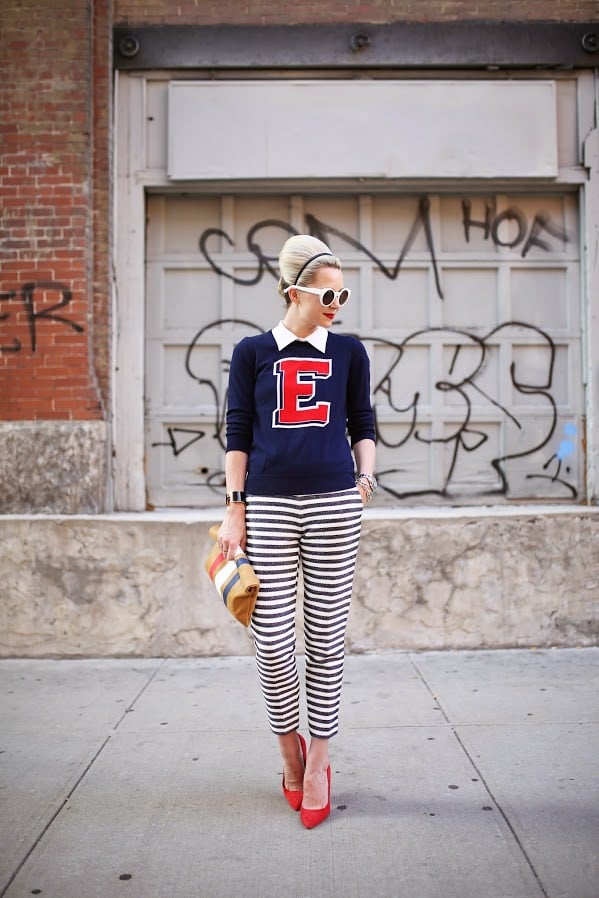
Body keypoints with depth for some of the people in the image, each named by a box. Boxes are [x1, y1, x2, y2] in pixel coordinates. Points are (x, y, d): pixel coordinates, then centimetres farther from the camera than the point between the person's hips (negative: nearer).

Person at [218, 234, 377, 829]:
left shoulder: (349, 352, 10)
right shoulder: (252, 353, 7)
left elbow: (362, 424, 16)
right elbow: (238, 435, 6)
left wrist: (365, 471, -2)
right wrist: (234, 510, 1)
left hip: (333, 503, 1)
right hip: (268, 505, -1)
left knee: (326, 638, 4)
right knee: (271, 640, -2)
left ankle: (318, 761, 20)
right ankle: (290, 752, 22)